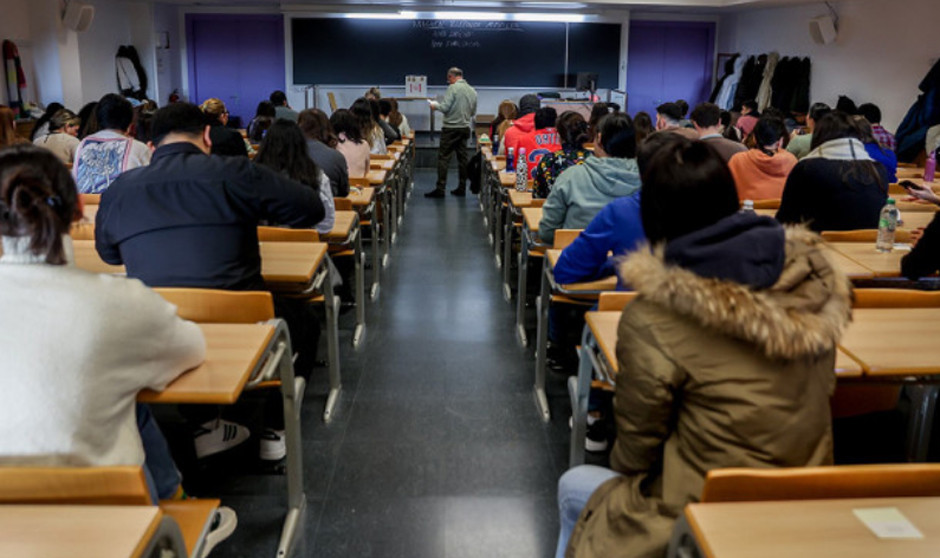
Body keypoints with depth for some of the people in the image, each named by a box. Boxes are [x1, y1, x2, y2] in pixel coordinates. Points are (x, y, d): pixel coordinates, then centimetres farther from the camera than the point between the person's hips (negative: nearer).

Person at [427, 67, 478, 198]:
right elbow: (473, 112, 14)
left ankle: (440, 189, -7)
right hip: (465, 128, 7)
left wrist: (435, 105, 3)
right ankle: (461, 188, 13)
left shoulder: (453, 88, -11)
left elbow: (445, 107, -15)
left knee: (443, 158, -4)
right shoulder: (472, 91, 9)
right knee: (462, 158, 10)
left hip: (451, 128, -6)